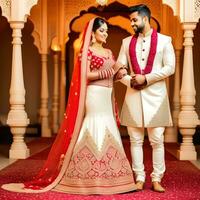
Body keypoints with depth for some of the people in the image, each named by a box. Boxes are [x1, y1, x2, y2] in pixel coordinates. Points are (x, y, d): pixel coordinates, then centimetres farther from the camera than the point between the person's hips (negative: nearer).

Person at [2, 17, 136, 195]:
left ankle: (106, 176, 9)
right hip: (94, 95, -8)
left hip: (107, 97, 8)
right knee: (95, 131, -8)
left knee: (108, 133, 5)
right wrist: (107, 71, -15)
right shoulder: (87, 50, -4)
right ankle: (92, 177, -3)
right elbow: (85, 75, -13)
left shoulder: (109, 52, 18)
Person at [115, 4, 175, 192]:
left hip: (155, 95, -3)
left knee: (157, 140, 0)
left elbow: (170, 67, -5)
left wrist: (146, 78, -12)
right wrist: (130, 81, -10)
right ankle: (139, 179, 11)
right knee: (135, 140, 4)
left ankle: (156, 179, 7)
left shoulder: (164, 40, 2)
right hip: (133, 95, 3)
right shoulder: (127, 42, 11)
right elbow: (119, 67, 10)